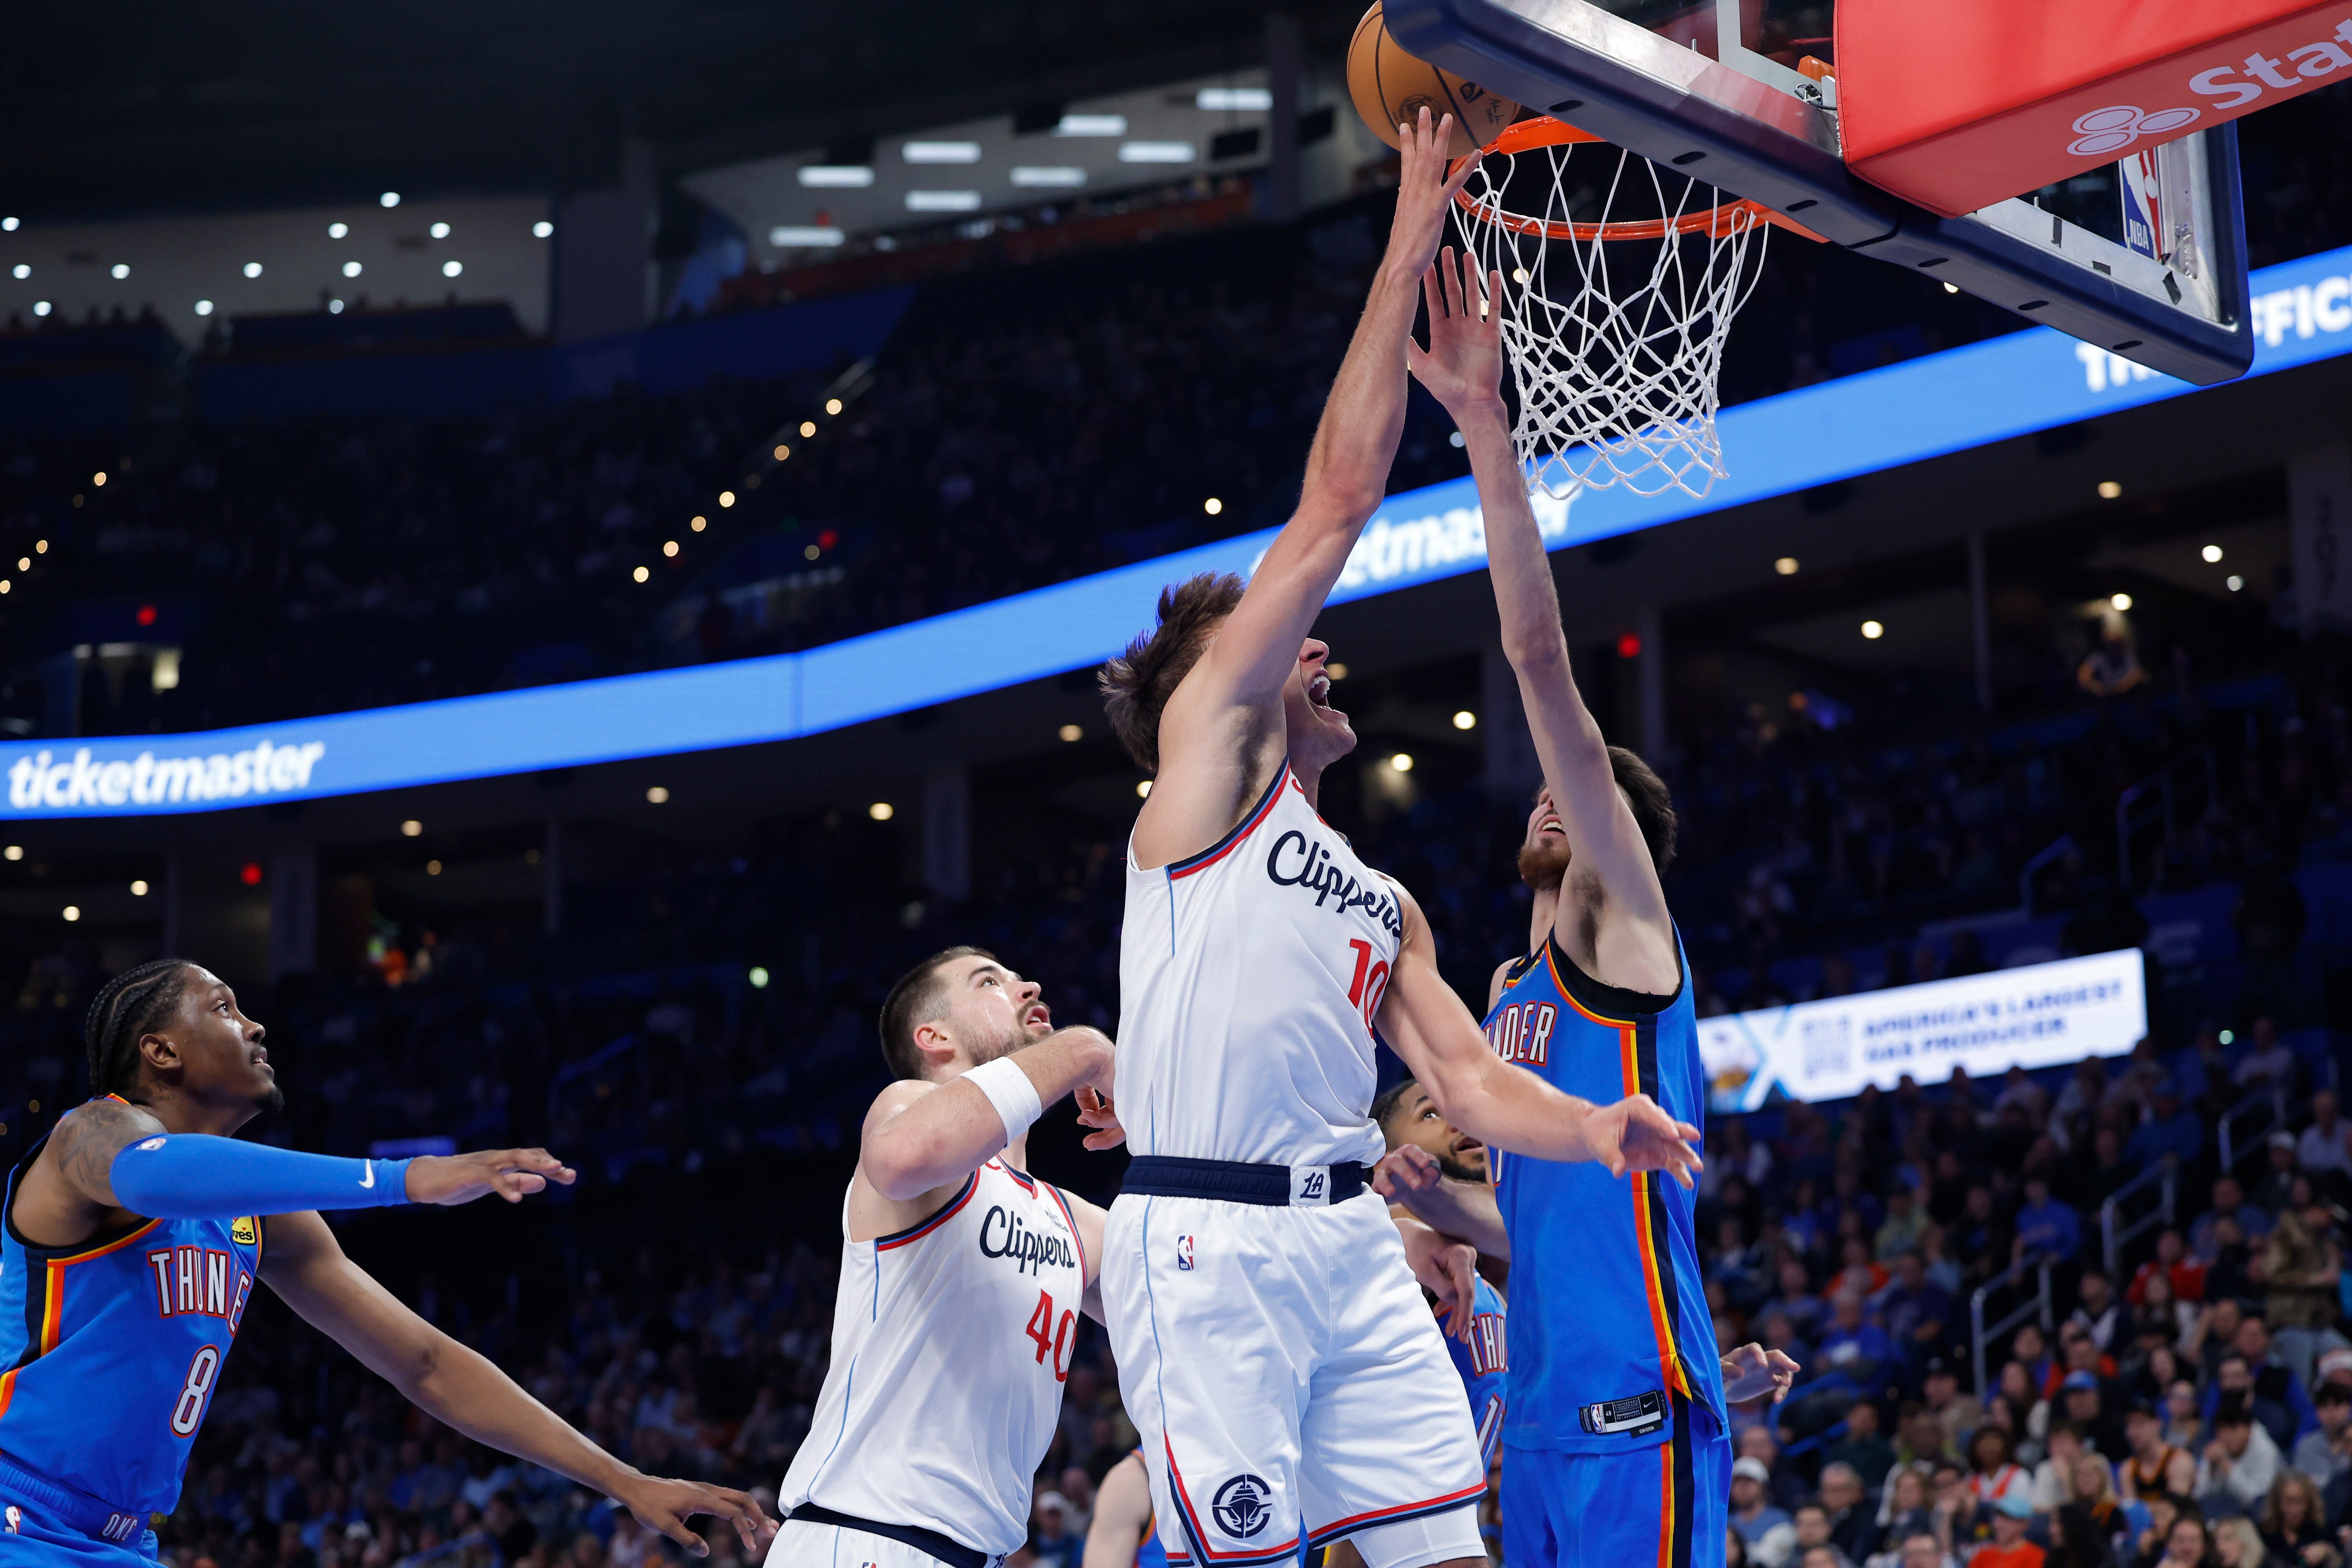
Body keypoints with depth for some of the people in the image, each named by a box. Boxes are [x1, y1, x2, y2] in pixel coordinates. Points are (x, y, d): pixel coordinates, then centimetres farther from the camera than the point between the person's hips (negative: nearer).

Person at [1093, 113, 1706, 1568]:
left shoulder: (1387, 906, 26)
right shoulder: (1210, 742, 7)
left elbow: (1468, 1078, 17)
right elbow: (1338, 504, 2)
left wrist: (1597, 1129, -5)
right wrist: (1407, 252, 2)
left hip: (1351, 1242, 7)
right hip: (1208, 1242, -7)